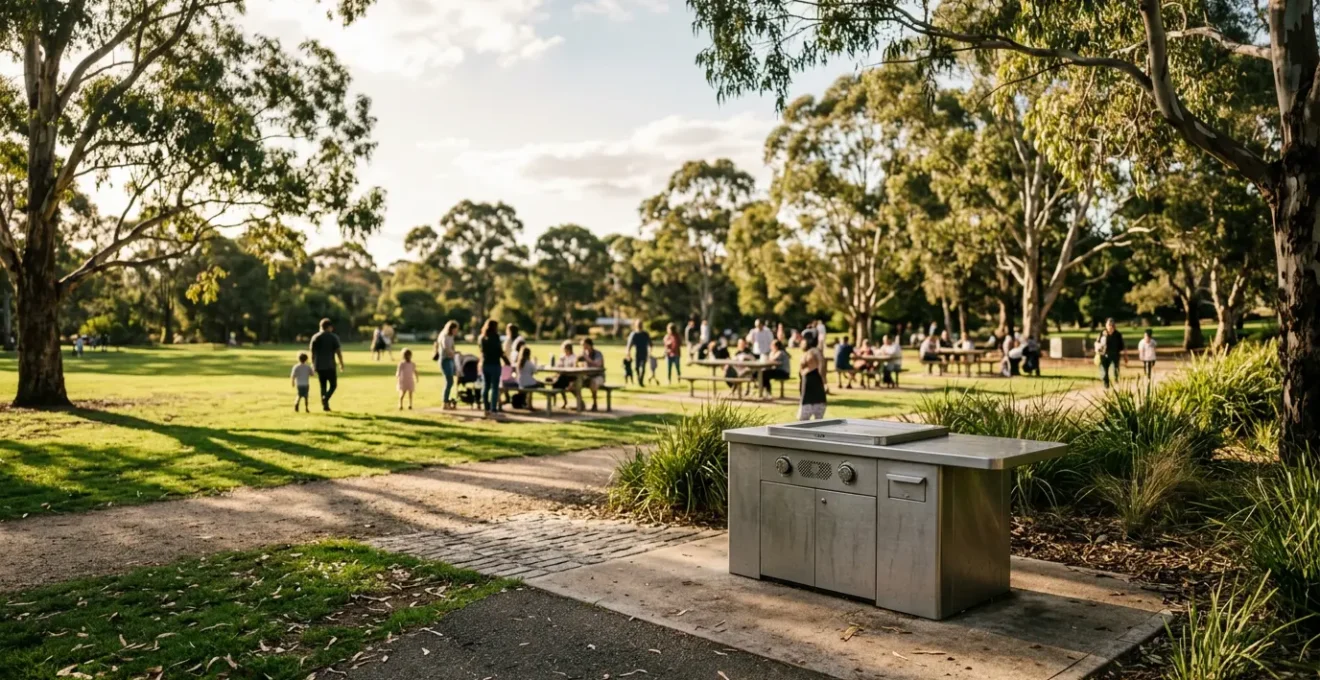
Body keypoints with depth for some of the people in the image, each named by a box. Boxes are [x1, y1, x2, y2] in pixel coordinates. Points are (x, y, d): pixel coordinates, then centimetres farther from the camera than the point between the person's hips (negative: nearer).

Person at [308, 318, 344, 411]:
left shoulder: (315, 337, 7)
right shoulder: (333, 337, -5)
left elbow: (311, 351, 8)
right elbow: (338, 351, -8)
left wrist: (313, 364, 19)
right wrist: (341, 364, 1)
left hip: (319, 366, 4)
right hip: (330, 366, -4)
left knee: (323, 386, 12)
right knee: (333, 385, 6)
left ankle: (325, 405, 10)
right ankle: (325, 398, -20)